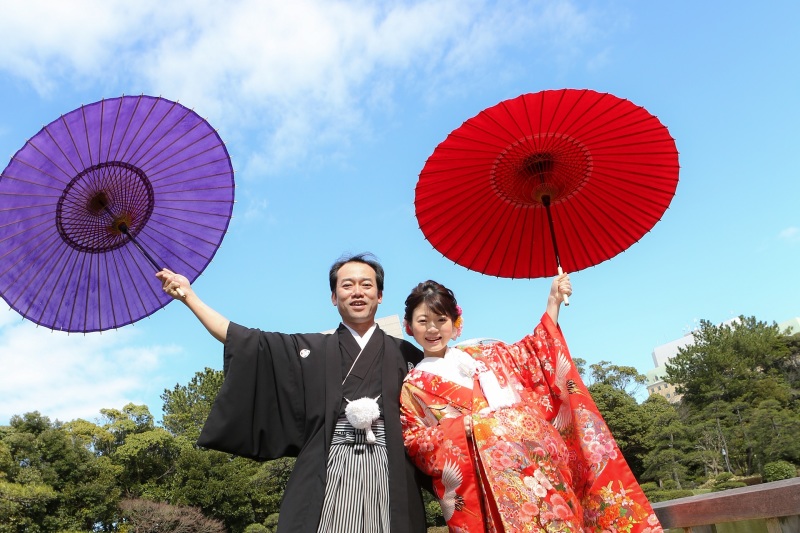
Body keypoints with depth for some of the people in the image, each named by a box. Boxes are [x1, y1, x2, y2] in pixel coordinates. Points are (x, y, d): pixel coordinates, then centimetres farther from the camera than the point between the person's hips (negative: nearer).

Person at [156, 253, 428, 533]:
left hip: (389, 478, 0)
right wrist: (189, 295, 10)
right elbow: (245, 341, 10)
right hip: (327, 478, 0)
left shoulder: (404, 353, 10)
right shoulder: (312, 349, 11)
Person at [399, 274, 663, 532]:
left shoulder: (484, 354, 17)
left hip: (536, 451, 3)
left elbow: (532, 355, 19)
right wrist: (463, 425, -11)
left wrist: (553, 302, 16)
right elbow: (415, 443, 3)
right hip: (489, 469, -3)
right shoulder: (414, 385, 9)